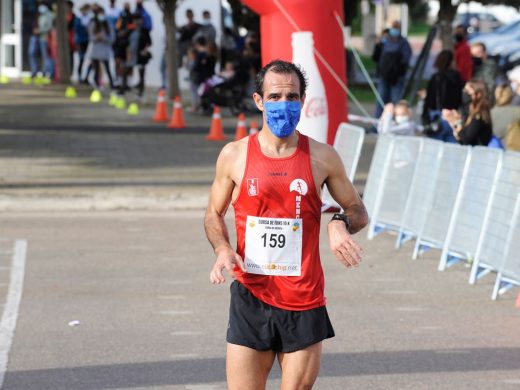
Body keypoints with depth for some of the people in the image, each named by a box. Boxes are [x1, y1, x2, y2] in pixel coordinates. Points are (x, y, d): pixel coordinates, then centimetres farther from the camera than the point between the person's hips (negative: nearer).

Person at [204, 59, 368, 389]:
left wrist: (340, 224, -11)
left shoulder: (322, 158, 3)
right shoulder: (235, 155, 3)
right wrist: (223, 249, -5)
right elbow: (214, 214, 15)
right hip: (250, 298, 0)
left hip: (304, 301, 0)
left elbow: (358, 211, 12)